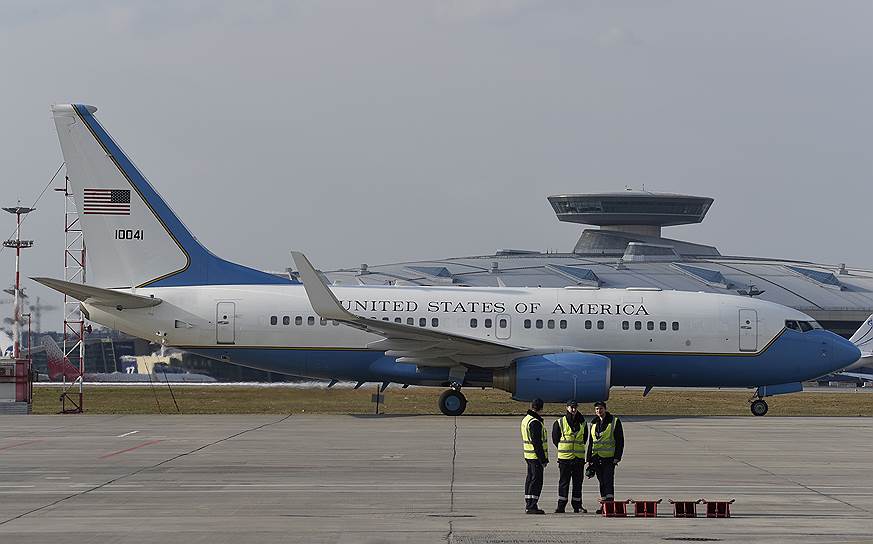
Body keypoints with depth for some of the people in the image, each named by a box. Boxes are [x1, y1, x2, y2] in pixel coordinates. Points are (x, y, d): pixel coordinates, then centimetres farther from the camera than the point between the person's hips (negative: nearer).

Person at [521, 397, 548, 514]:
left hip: (529, 455, 10)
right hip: (536, 456, -10)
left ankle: (528, 505, 20)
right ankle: (531, 506, -10)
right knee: (536, 481, -8)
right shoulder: (535, 422, -18)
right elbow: (537, 442, -21)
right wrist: (543, 459, -18)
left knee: (530, 479, 15)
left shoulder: (525, 420, 13)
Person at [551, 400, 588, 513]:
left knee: (578, 482, 6)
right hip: (564, 457, -3)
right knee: (563, 482, -1)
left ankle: (577, 506, 11)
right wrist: (563, 449, 7)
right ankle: (561, 506, 3)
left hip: (579, 457, 3)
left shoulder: (582, 423, 8)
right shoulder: (559, 423, -1)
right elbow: (555, 439, 6)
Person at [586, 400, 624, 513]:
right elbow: (591, 442, 20)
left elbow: (620, 441, -3)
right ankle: (603, 504, 11)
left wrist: (617, 457, -12)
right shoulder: (594, 423, 15)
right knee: (602, 482, 8)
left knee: (608, 480, -13)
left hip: (609, 457, -5)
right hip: (597, 457, 6)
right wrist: (590, 459, 15)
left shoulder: (614, 422, -1)